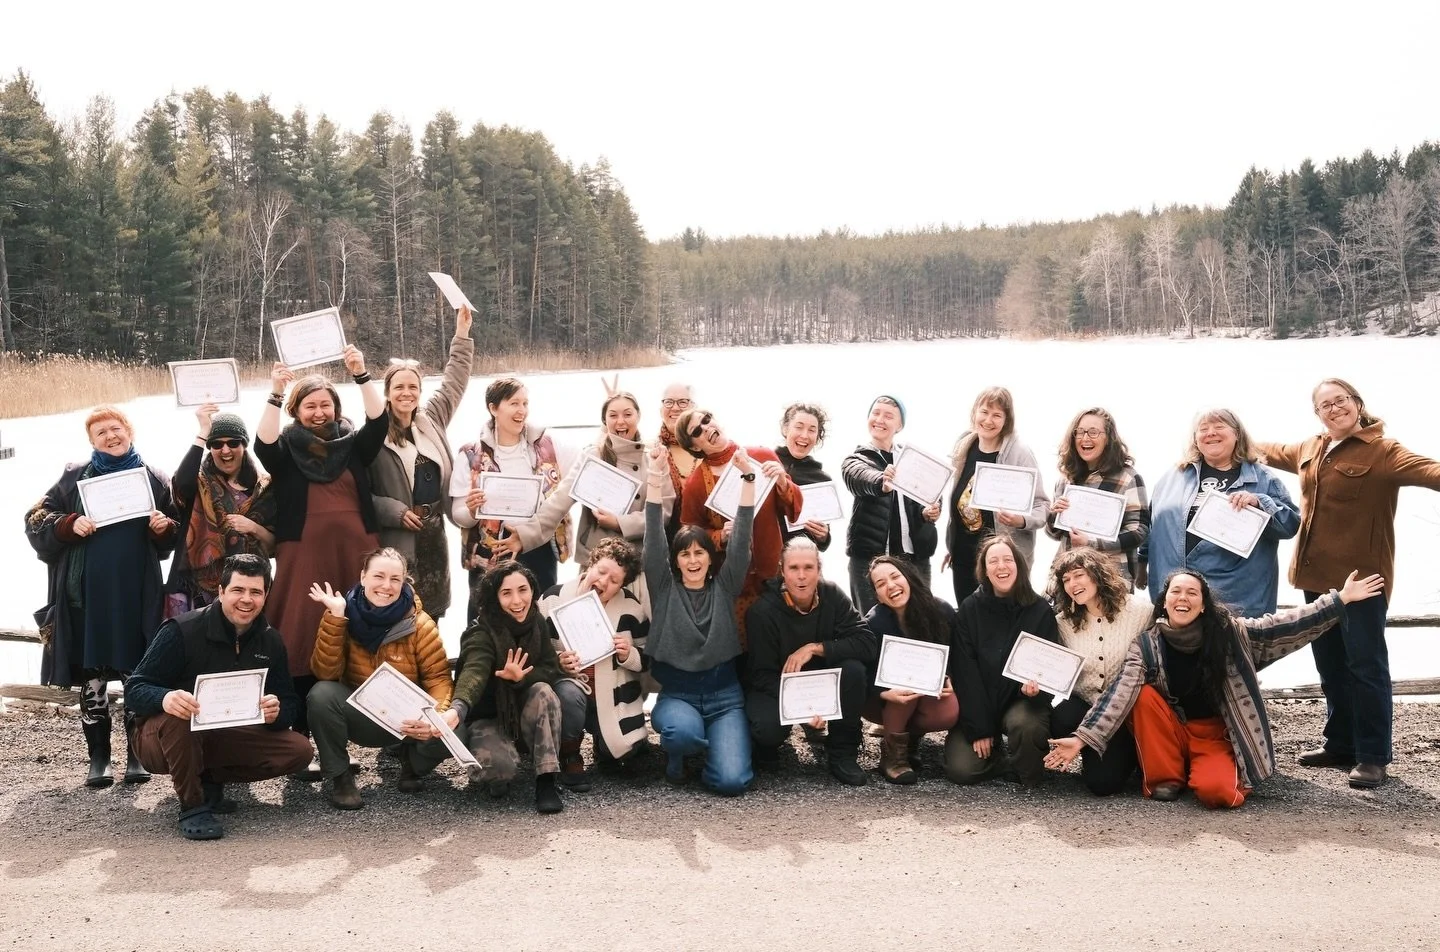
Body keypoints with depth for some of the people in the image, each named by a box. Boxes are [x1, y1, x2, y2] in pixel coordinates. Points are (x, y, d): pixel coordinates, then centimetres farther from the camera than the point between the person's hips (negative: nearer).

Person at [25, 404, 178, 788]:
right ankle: (98, 757, 11)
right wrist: (69, 525, -11)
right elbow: (36, 521, 6)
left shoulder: (154, 479, 8)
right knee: (91, 675, 3)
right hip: (88, 594, 0)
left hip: (138, 594, 0)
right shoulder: (74, 478, 7)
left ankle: (137, 754, 13)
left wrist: (165, 527, -8)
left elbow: (175, 535, 14)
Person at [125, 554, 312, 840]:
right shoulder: (182, 630, -17)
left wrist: (277, 711, -27)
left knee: (299, 750, -13)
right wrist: (165, 698, -43)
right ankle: (192, 806, -21)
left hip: (224, 739, 5)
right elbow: (134, 690, -19)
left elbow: (289, 704, 0)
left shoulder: (270, 642, -1)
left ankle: (210, 780, 2)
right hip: (160, 739, -5)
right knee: (179, 715, -40)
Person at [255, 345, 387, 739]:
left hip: (354, 554, 2)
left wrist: (361, 374, -15)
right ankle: (302, 742, -1)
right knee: (304, 642, -5)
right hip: (305, 557, -2)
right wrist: (276, 394, -22)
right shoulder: (286, 448, 7)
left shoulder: (353, 444, 11)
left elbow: (379, 421, -5)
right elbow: (263, 443, -13)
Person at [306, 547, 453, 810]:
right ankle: (340, 777, -9)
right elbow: (325, 673, -19)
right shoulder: (346, 615, -11)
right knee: (322, 693, -30)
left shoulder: (419, 623, -11)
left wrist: (436, 715, -33)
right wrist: (335, 617, -29)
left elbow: (437, 676, -12)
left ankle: (411, 763, 8)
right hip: (359, 716, 0)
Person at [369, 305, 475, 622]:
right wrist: (396, 513, -16)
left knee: (432, 613, 11)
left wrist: (462, 335, 22)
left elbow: (453, 384, 21)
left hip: (434, 534, 6)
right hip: (398, 540, -6)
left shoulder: (430, 422, 9)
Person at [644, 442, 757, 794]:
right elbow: (654, 538, -8)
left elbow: (741, 537, -4)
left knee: (732, 782, -19)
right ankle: (675, 752, 2)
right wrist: (656, 478, -20)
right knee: (685, 732, -37)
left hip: (724, 696, 1)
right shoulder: (664, 588, 3)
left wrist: (748, 477, -15)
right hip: (676, 695, -1)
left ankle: (715, 743, 17)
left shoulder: (724, 586, 6)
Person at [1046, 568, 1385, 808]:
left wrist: (1340, 599, -15)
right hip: (1171, 732, 2)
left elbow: (1282, 628, -9)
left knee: (1216, 791, -32)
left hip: (1216, 735, -2)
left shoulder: (1228, 633, -8)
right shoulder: (1146, 645, -10)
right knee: (1144, 695, -27)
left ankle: (1220, 771, 7)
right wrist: (1083, 738, -30)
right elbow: (1120, 693, -19)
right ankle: (1166, 777, -10)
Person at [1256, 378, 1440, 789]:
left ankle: (1373, 756, 5)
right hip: (1316, 575, 8)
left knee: (1365, 664, -3)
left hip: (1360, 577, -7)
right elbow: (1272, 451, 33)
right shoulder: (1310, 450, 12)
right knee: (1330, 665, 15)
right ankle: (1340, 744, 27)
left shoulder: (1381, 451, -11)